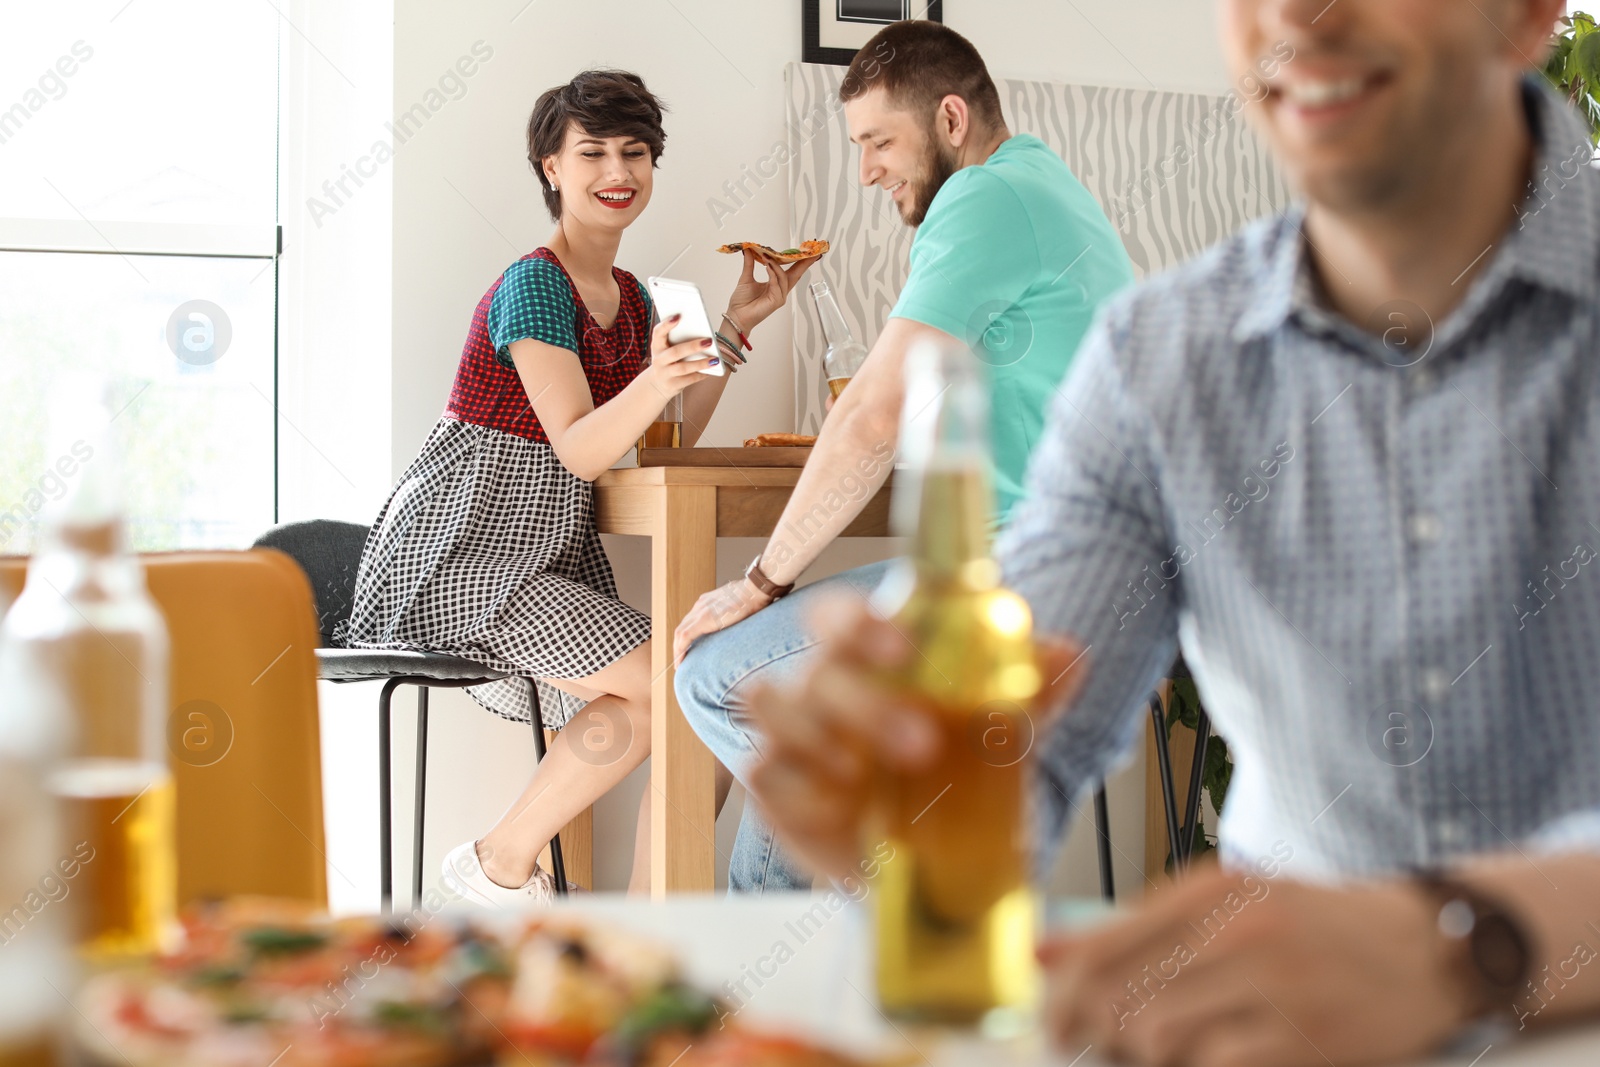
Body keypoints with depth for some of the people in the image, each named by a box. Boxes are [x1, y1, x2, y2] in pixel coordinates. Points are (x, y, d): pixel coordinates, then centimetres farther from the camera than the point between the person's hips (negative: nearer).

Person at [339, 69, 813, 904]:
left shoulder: (630, 297, 14)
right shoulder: (533, 285, -13)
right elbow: (579, 449, -22)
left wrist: (738, 323, 4)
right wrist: (654, 383, -41)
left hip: (550, 557, 8)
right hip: (464, 553, -8)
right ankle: (502, 863, -6)